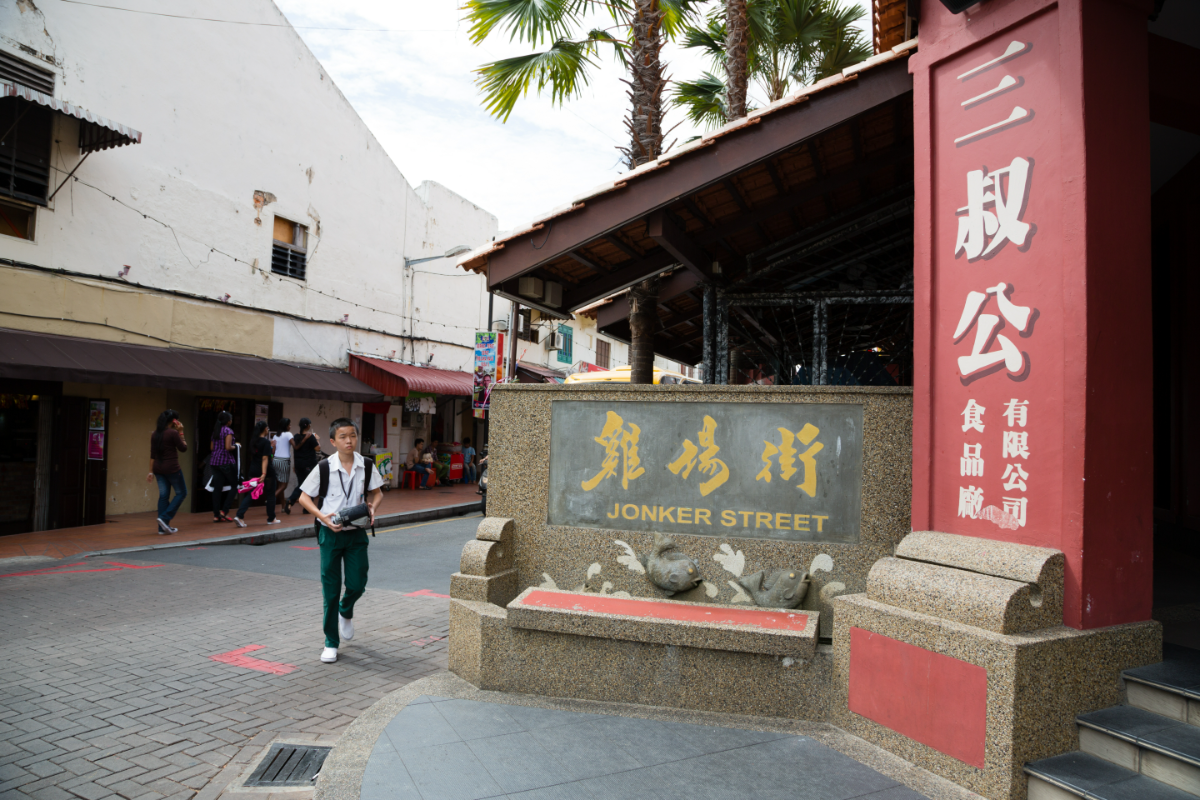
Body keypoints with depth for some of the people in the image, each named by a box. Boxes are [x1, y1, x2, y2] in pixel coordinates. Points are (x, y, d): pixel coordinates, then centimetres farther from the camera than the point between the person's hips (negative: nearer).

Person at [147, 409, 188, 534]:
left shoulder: (155, 434, 8)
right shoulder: (173, 433, -13)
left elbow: (152, 455, 10)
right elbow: (183, 448, -5)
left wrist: (151, 471, 13)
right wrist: (181, 433, -2)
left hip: (158, 468, 7)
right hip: (172, 468, -7)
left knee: (163, 496, 9)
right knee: (181, 493, 7)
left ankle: (162, 527, 9)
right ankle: (164, 518, -6)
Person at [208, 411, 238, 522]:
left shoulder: (215, 431, 14)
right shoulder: (228, 431, -9)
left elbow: (212, 447, 16)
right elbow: (228, 447, -18)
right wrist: (235, 446, 1)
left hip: (214, 461, 7)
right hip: (226, 461, -7)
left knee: (217, 488, 6)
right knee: (234, 486, 5)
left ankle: (216, 515, 5)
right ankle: (224, 511, -4)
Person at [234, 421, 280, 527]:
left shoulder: (253, 442, 8)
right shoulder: (266, 442, -13)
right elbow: (265, 458, -20)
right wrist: (264, 473, -24)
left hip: (253, 471, 6)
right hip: (267, 471, -6)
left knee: (250, 494, 5)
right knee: (270, 494, 9)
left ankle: (240, 516, -12)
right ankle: (271, 519, 18)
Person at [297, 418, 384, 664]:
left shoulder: (367, 466, -3)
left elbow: (376, 492, 11)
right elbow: (304, 497, -2)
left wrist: (372, 507, -11)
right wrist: (323, 517, -17)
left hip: (356, 533, 2)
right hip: (331, 533, -2)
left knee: (357, 584, 1)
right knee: (330, 590, 4)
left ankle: (346, 612, 38)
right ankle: (331, 643, 18)